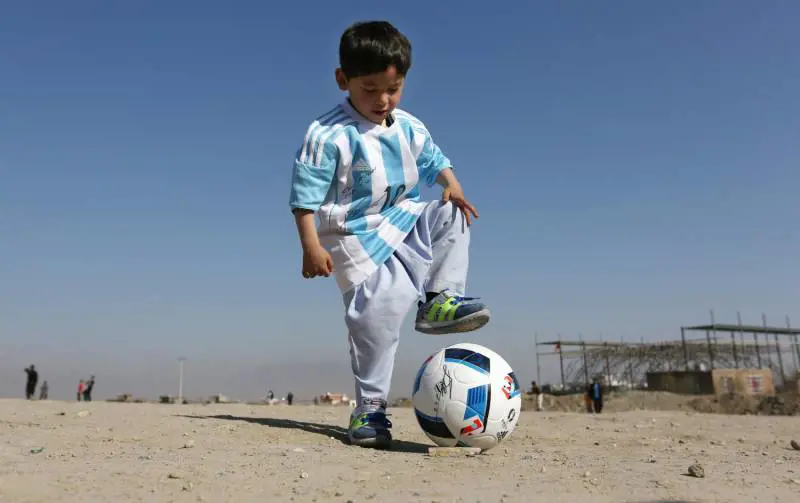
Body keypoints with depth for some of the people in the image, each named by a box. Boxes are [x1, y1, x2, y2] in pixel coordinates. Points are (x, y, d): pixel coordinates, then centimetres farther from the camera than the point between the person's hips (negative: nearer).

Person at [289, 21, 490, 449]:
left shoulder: (410, 128, 5)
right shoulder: (327, 135, -13)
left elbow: (434, 161, 20)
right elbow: (305, 196, -13)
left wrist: (451, 184, -2)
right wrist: (311, 247, -18)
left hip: (406, 224, 7)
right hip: (357, 239, -6)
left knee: (452, 215, -9)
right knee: (380, 309, -17)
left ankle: (441, 298, -1)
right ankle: (369, 407, -3)